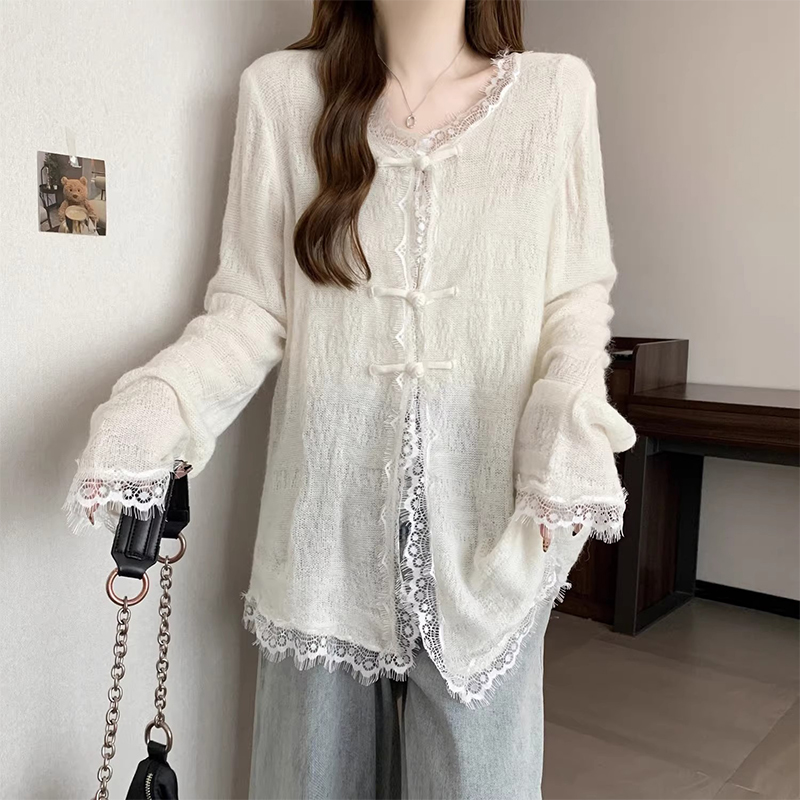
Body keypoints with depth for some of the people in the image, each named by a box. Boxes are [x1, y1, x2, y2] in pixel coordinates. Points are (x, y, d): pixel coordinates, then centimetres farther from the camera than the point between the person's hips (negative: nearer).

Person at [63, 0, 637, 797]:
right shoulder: (280, 89, 3)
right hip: (330, 507, 1)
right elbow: (251, 305, 1)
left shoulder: (558, 89, 4)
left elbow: (574, 300, 5)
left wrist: (571, 420, -14)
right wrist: (157, 404, -16)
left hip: (487, 518, 0)